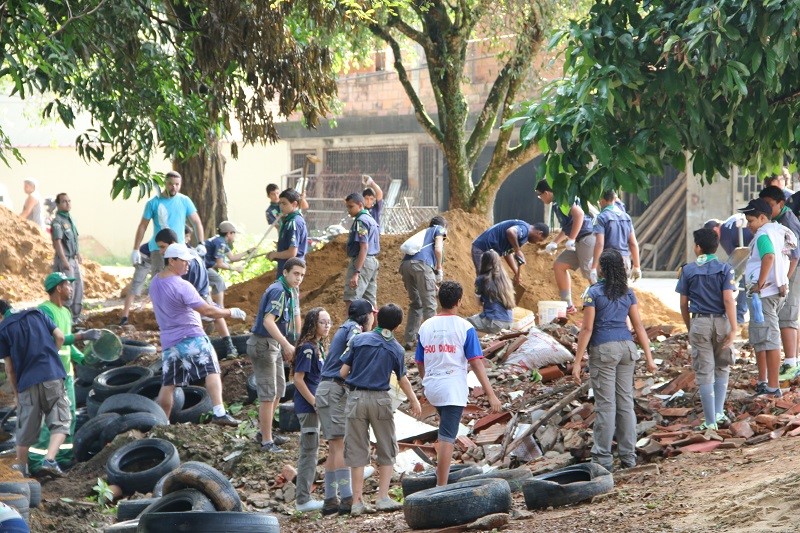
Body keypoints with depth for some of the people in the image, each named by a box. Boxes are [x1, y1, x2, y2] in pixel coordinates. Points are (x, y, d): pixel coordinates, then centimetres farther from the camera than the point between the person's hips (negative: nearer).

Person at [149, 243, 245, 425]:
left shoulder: (155, 282, 9)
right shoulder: (182, 286, -17)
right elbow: (207, 311, -19)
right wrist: (230, 312, -6)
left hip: (168, 341, 7)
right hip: (191, 337, -7)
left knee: (168, 384, 12)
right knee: (211, 371, -5)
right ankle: (218, 413, -17)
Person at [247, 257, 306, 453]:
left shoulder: (292, 291, 10)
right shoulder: (278, 291, -22)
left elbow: (295, 317, 22)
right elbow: (268, 321, -33)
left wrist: (297, 345, 20)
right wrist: (287, 345, -40)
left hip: (275, 345, 10)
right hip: (263, 344, -10)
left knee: (279, 390, 19)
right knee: (268, 394, -8)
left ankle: (266, 432, 32)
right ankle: (267, 441, -4)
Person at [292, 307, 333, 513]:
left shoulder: (318, 347, 12)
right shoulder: (307, 348, -16)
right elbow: (298, 379, -19)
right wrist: (315, 403, -18)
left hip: (314, 405, 10)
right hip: (308, 406, -10)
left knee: (310, 451, 14)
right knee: (309, 451, -5)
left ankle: (304, 497, 20)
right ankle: (303, 500, -1)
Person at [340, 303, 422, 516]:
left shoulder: (359, 340, 0)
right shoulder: (396, 349, 2)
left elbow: (343, 373, 0)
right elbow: (402, 379, 13)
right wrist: (414, 401, 29)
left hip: (356, 397, 1)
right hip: (380, 399, -1)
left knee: (357, 450, 5)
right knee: (386, 450, 13)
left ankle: (357, 501, 3)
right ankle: (383, 497, 7)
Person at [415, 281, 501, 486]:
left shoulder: (426, 326, 6)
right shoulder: (465, 328, -7)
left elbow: (419, 362, 12)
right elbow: (476, 363, -10)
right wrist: (491, 394, -9)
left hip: (431, 387, 5)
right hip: (453, 388, -5)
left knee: (447, 430, 29)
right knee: (447, 437, -6)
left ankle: (442, 468, 24)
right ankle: (441, 486, -8)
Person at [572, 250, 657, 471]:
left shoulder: (594, 293, -7)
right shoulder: (628, 293, 7)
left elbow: (587, 329, -10)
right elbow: (638, 326, 6)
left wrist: (577, 361, -8)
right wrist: (648, 356, 9)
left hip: (603, 350, -5)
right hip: (626, 348, 5)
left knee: (606, 404, -3)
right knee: (626, 402, 9)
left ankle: (603, 458, -2)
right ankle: (628, 456, 11)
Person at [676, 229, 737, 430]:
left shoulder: (688, 270, 0)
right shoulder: (725, 269, -3)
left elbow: (683, 303, 4)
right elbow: (728, 300, -11)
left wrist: (689, 328, 17)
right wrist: (733, 329, -11)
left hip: (699, 323, 0)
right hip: (721, 322, 0)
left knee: (704, 373, 3)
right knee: (722, 368, 20)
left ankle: (710, 422, 3)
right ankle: (719, 413, 14)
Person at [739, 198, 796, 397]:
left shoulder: (763, 235, -14)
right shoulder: (778, 232, 17)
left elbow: (769, 256, -32)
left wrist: (759, 285, -28)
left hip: (764, 293, -11)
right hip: (777, 290, 11)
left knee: (768, 338, -9)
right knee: (759, 337, 21)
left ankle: (773, 387, -10)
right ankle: (763, 382, 27)